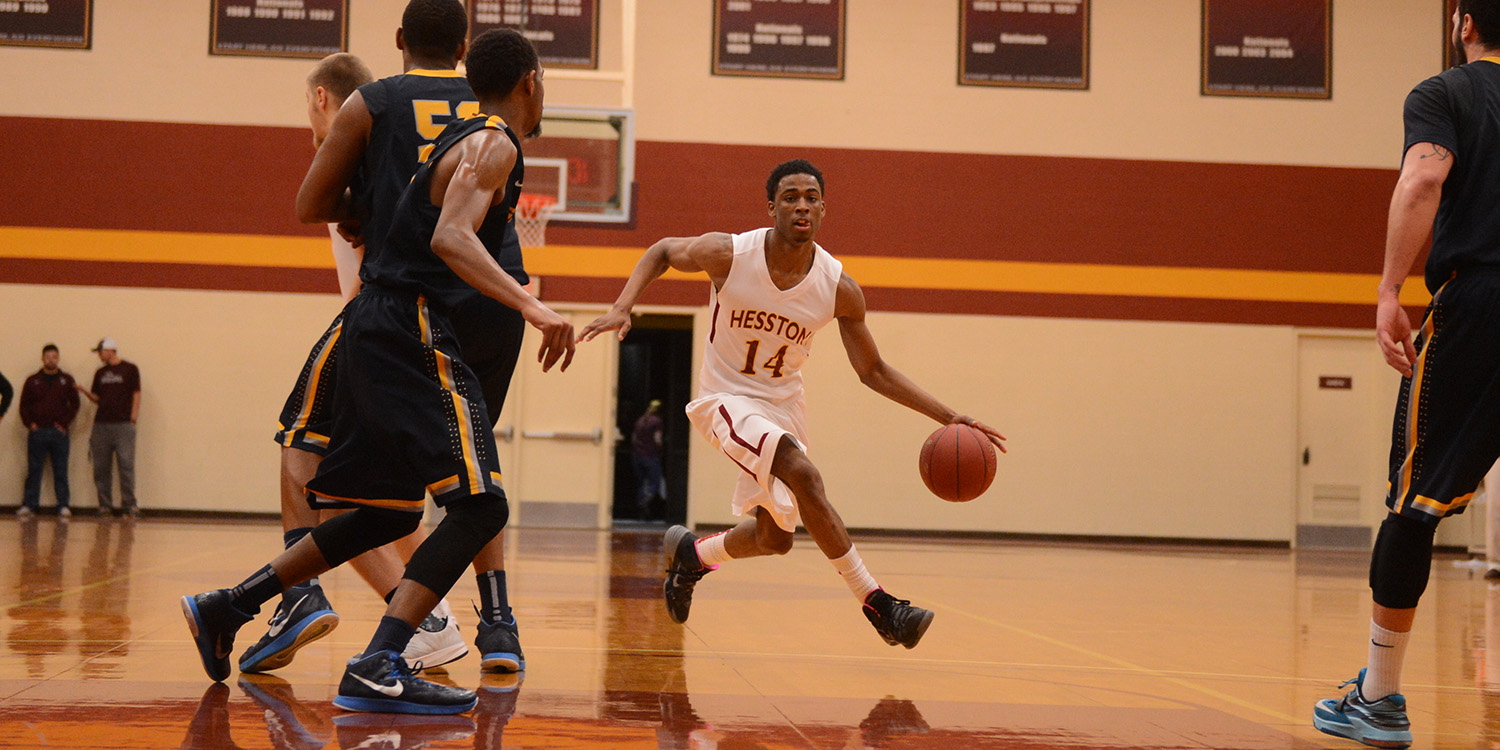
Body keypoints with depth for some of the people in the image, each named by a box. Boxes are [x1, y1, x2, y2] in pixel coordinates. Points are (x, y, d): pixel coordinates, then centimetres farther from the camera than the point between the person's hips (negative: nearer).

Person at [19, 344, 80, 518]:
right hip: (37, 431, 0)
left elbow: (74, 404, 7)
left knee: (61, 471, 0)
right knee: (33, 471, 1)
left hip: (59, 432, 0)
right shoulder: (32, 381, 9)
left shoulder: (67, 381, 9)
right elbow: (24, 405, 9)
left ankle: (63, 505, 2)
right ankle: (28, 505, 4)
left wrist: (65, 423, -3)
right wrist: (29, 423, -4)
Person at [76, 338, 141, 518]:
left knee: (126, 465, -8)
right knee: (101, 467, 3)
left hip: (123, 424, -5)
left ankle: (129, 505, -5)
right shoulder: (100, 373, 17)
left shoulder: (130, 370, 3)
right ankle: (105, 505, 8)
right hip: (101, 425, 5)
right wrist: (85, 391, -2)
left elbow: (136, 395, 0)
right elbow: (97, 398, 18)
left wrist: (133, 420, -7)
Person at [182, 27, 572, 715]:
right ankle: (377, 669, -25)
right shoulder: (494, 145, -8)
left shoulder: (459, 139, 21)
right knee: (479, 505, -15)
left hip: (378, 324, 10)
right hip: (412, 330, -10)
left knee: (389, 513, 18)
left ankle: (225, 609, 24)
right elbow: (450, 238, -24)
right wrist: (530, 306, -33)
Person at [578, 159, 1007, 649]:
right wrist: (623, 307, -16)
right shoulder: (728, 255, -21)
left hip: (781, 402, 5)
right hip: (727, 397, -5)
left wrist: (947, 417, -13)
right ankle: (876, 604, -23)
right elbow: (662, 251, -1)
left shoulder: (839, 289, -16)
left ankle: (692, 554, 43)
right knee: (803, 475, -29)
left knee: (775, 537, 12)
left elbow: (873, 372, -5)